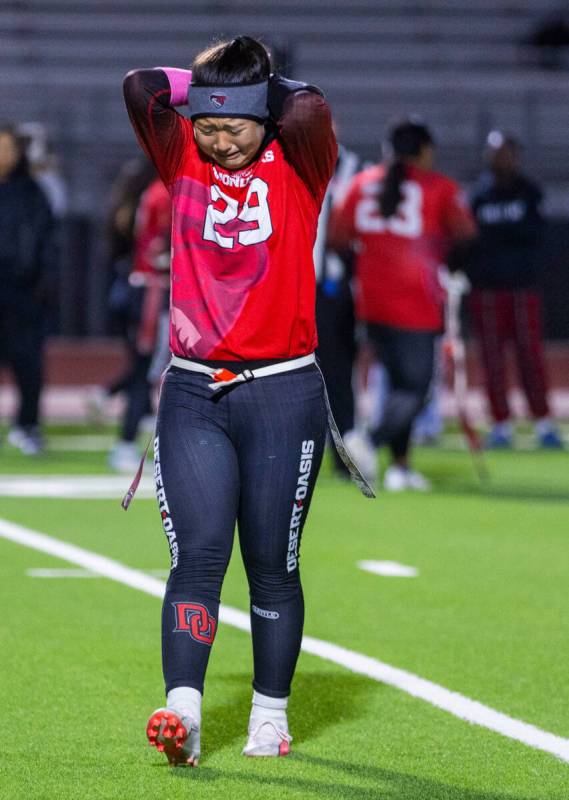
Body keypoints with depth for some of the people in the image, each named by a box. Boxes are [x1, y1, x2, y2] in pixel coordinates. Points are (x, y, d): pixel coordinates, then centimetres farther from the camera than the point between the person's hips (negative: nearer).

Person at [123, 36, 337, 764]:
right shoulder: (184, 161, 6)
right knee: (197, 554, -10)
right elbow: (139, 89, -9)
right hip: (192, 394, 1)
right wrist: (203, 81, 4)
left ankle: (270, 716, 18)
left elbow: (308, 109, -21)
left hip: (282, 395, -1)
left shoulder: (298, 165, -1)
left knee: (272, 565, 6)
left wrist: (262, 89, -2)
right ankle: (182, 709, -20)